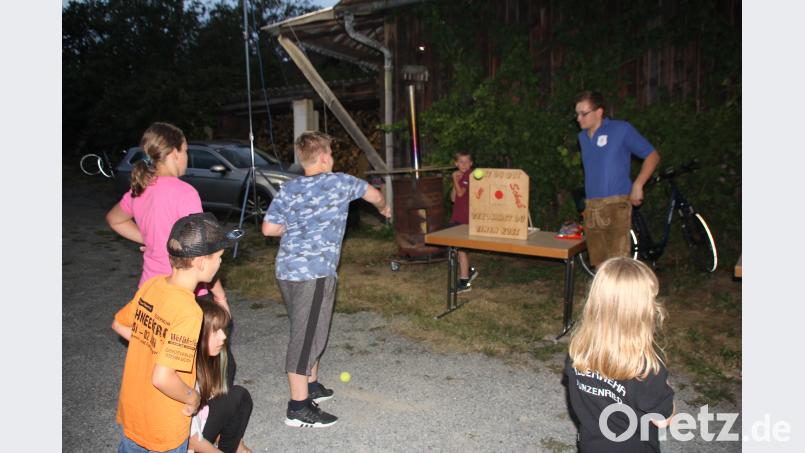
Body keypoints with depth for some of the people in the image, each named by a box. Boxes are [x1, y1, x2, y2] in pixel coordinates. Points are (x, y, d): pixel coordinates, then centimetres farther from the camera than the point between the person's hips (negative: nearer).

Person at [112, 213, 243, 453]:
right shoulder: (189, 313, -32)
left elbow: (119, 325, 8)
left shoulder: (151, 285, -9)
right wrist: (193, 398, -16)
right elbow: (162, 378, -33)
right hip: (163, 431, -6)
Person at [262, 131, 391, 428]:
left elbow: (269, 228, 6)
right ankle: (298, 408, 5)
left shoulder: (289, 189, 10)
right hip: (314, 272, -7)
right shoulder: (339, 182, -1)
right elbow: (374, 195, 16)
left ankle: (311, 386, 36)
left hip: (286, 269, 7)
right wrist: (383, 208, 38)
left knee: (308, 332, 20)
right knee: (307, 336, -2)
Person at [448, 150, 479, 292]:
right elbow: (453, 198, 8)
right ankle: (469, 271, 32)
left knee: (461, 248, -6)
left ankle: (465, 282, 1)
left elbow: (460, 193, -20)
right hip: (456, 217, 8)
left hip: (466, 219, -8)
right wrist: (456, 181, -1)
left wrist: (455, 179, -12)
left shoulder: (471, 176, -10)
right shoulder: (459, 177, 15)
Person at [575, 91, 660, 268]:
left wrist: (637, 185, -9)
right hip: (591, 208, 6)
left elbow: (652, 155, 2)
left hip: (616, 205, -6)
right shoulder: (582, 137, 16)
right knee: (599, 264, 9)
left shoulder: (621, 129, -1)